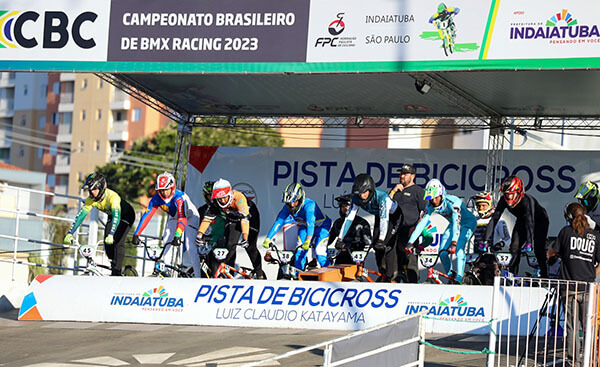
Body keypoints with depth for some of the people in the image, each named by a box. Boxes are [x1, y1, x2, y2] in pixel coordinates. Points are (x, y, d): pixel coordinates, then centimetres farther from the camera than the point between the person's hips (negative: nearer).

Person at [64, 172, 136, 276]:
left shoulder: (112, 196, -39)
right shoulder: (91, 199, -22)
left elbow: (117, 216, -50)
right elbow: (81, 215, -23)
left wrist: (111, 235, -62)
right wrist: (70, 233, -32)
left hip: (126, 215, -6)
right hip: (112, 216, 6)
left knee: (118, 242, -22)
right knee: (107, 244, -7)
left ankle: (117, 272, -19)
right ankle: (113, 268, 8)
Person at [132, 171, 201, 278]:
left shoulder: (179, 197, -36)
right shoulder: (157, 198, -21)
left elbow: (182, 218, -47)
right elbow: (147, 215, -24)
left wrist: (177, 236, -60)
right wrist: (136, 235, -32)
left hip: (190, 218, -6)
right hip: (174, 218, 6)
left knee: (188, 248, -20)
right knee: (165, 245, -9)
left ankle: (197, 276, -13)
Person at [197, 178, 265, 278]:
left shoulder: (239, 198, -40)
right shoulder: (215, 202, -26)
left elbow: (245, 219, -47)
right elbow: (207, 218, -24)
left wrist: (245, 238, -55)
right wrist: (200, 234, -36)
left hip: (250, 217, -4)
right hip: (232, 220, 4)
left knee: (250, 247, -10)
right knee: (230, 246, -12)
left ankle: (260, 273, 8)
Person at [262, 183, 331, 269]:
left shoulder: (309, 205, -37)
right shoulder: (288, 207, -21)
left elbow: (310, 223, -50)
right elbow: (278, 222, -25)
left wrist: (308, 241, -63)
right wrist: (268, 239, -36)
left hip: (321, 226, -5)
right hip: (304, 227, 5)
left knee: (319, 252, -20)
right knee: (299, 252, -10)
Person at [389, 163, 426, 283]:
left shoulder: (418, 191, 2)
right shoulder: (396, 190, 22)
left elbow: (424, 212, -2)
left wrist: (417, 227, -13)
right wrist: (393, 191, 3)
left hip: (409, 232, -6)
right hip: (394, 230, 6)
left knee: (410, 261, -10)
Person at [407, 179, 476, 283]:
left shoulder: (453, 202, -35)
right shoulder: (430, 206, -17)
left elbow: (457, 222, -44)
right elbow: (422, 223, -16)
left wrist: (454, 243, -55)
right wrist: (410, 242, -23)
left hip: (467, 223, -6)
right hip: (452, 224, 6)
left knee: (459, 249, -27)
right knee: (442, 252, -9)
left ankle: (459, 280, -24)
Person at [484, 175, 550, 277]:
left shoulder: (527, 200, -39)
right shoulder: (504, 200, -24)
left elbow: (530, 222, -47)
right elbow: (494, 219, -26)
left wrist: (529, 242, -57)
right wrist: (486, 240, -33)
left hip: (539, 221, -5)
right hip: (522, 221, 5)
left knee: (539, 249, -17)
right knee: (514, 248, -9)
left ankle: (544, 276, -6)